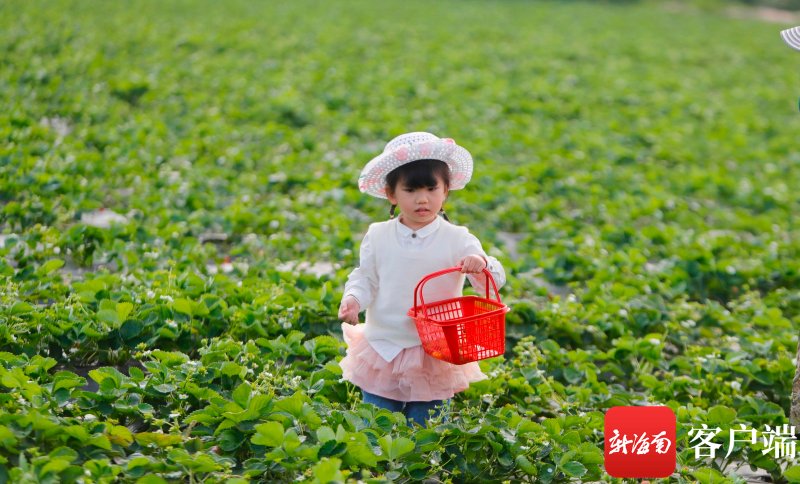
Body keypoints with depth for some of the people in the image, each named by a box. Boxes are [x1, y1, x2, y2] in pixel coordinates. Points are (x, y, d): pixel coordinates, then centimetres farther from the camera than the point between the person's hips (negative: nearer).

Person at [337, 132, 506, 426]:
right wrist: (353, 299, -17)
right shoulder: (378, 236, -2)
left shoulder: (458, 240, -8)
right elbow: (365, 278, 3)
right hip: (382, 351, 1)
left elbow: (494, 281, -11)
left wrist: (481, 265, -33)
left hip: (435, 358, -1)